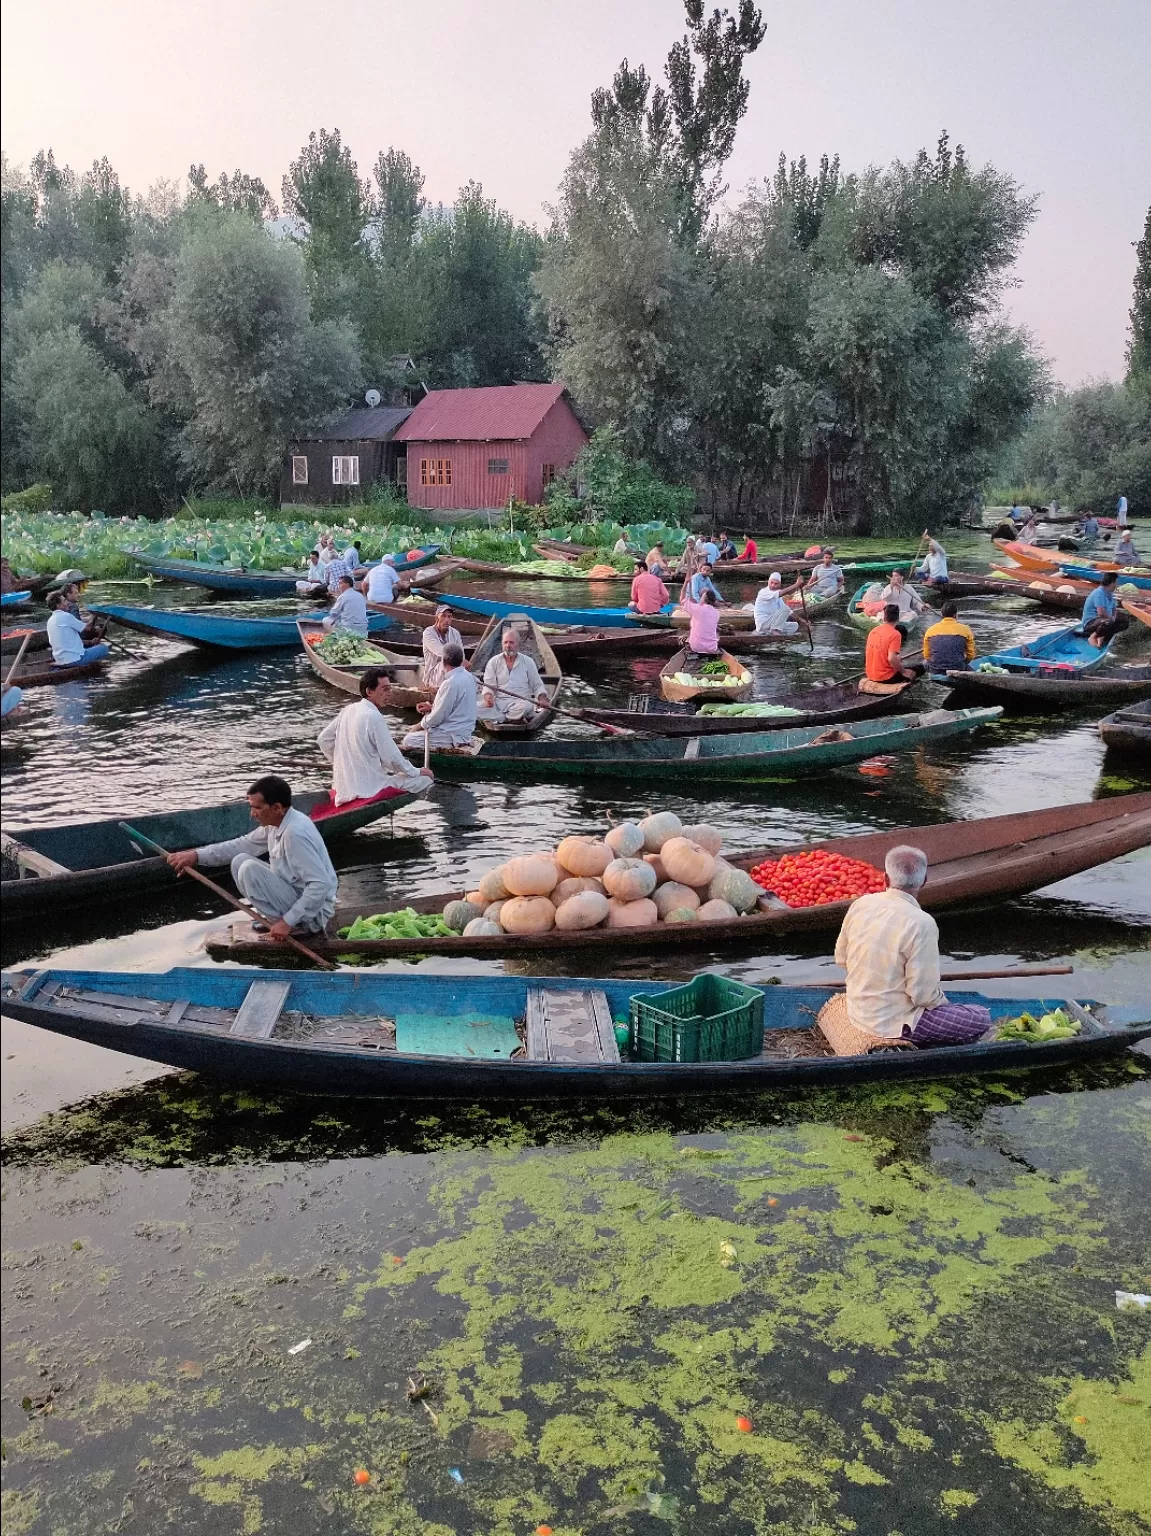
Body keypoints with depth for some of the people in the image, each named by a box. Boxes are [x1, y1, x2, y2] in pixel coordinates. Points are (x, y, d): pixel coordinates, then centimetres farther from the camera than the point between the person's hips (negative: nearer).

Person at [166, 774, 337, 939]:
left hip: (312, 914, -9)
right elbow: (242, 845, 11)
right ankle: (279, 919, 8)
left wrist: (288, 921, -28)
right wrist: (196, 855, 1)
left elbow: (320, 884, -31)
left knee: (249, 869, -19)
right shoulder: (275, 822, 0)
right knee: (240, 861, 6)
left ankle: (295, 925, -10)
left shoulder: (295, 833, -28)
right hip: (296, 897, 9)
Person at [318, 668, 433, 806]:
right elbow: (391, 757, -15)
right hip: (369, 788, -8)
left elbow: (323, 739, 13)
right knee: (425, 780, 0)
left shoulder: (348, 710, 5)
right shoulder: (373, 717, -17)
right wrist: (416, 772, 1)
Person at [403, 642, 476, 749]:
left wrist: (423, 723, 0)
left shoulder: (450, 683, -25)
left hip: (453, 736, -9)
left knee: (408, 741, -4)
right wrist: (432, 707, 10)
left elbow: (437, 717, -20)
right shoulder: (468, 676, 3)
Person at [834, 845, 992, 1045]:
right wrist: (944, 1004, 0)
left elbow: (841, 958, 6)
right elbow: (925, 994, -22)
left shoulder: (860, 904, -7)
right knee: (981, 1019, 3)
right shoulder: (921, 924, -25)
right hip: (896, 1024, -7)